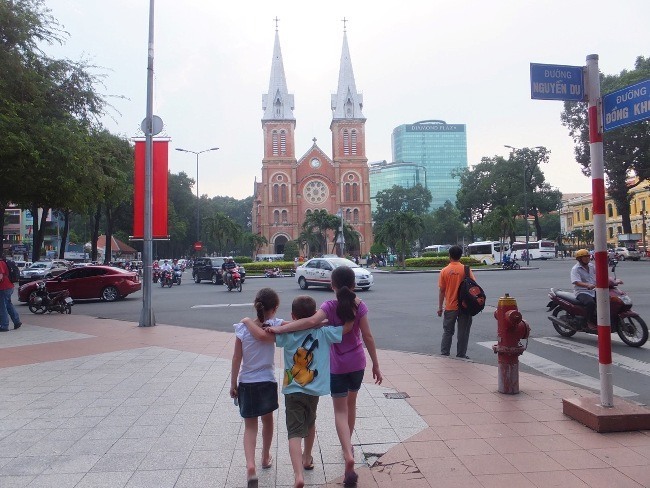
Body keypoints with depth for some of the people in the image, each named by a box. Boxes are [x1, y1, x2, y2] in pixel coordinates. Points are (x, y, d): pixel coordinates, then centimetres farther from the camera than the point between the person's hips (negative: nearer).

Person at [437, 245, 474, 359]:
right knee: (463, 332, 9)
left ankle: (444, 353, 14)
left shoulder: (444, 271, -4)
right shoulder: (466, 270, -5)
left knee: (448, 331, 12)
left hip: (450, 307, 0)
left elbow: (441, 290, -2)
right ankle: (461, 355, 14)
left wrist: (440, 307, 6)